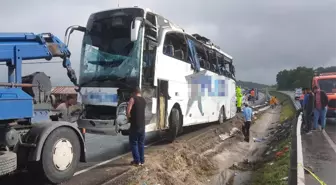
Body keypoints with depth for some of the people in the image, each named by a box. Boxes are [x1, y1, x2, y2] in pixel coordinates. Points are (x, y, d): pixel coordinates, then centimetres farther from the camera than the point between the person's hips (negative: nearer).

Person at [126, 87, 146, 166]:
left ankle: (137, 161, 6)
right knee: (141, 143, 13)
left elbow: (128, 111, -16)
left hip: (134, 125, -6)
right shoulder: (144, 100, 11)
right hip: (142, 125, 6)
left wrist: (129, 118, 2)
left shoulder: (133, 99, -8)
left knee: (133, 143, 4)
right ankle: (142, 160, 17)